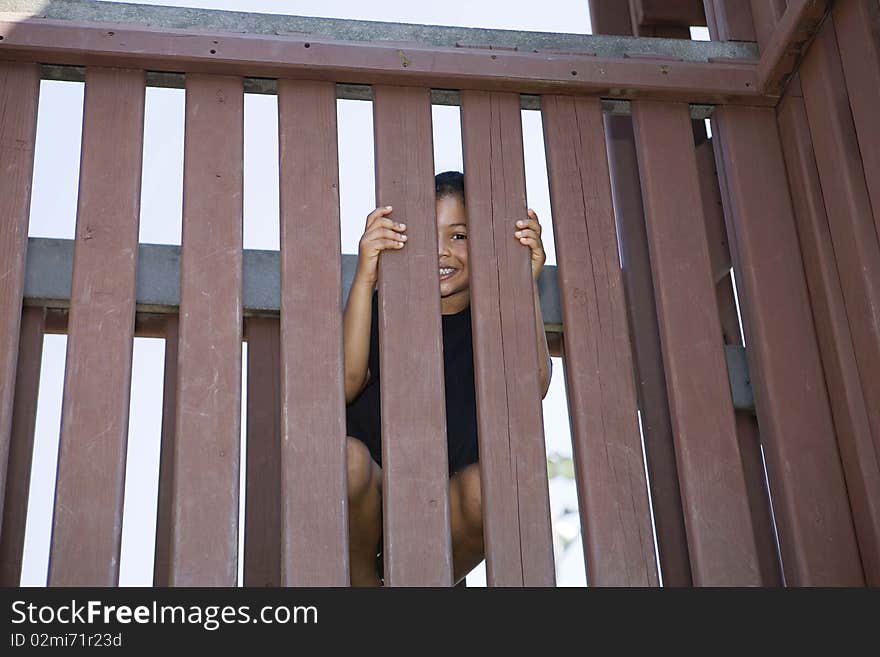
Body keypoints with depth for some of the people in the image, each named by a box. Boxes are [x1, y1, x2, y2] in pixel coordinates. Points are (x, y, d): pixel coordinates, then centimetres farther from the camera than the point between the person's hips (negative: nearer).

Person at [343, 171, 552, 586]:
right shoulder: (382, 308, 0)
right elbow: (346, 383, -20)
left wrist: (526, 285, -27)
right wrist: (364, 279, -28)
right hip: (372, 504, 0)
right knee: (349, 455, -31)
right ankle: (362, 582, -2)